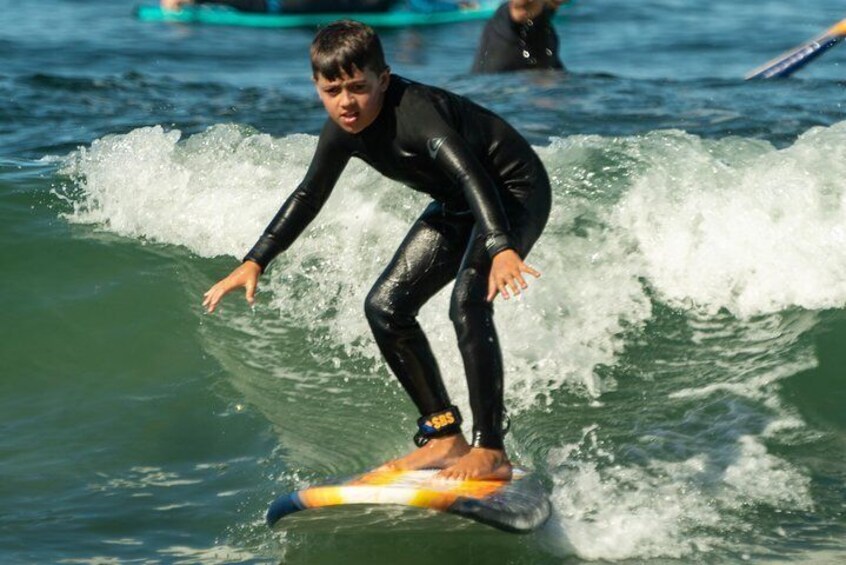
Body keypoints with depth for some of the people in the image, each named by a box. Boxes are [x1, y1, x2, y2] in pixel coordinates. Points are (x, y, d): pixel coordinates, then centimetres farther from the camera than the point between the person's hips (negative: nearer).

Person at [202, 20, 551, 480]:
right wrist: (254, 263, 5)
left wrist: (501, 248, -64)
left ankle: (490, 452, -24)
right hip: (459, 206, 9)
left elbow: (470, 175, -49)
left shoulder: (413, 111, -34)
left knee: (468, 303, -29)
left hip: (516, 190, -9)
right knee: (385, 306, 3)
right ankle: (444, 436, 9)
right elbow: (308, 197, 8)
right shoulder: (343, 131, -8)